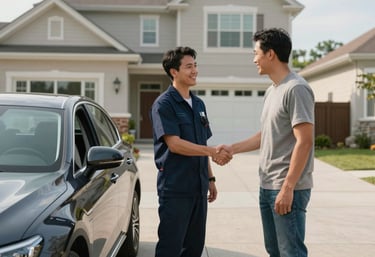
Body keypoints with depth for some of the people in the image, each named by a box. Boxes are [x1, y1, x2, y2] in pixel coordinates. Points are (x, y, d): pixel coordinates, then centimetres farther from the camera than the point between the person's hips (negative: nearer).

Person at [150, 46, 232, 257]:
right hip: (175, 188, -7)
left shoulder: (199, 104, 13)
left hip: (198, 187, 8)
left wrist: (210, 178, 15)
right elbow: (174, 144, -20)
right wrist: (213, 152, -25)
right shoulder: (164, 104, -10)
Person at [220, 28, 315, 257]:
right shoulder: (271, 91, 14)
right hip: (267, 186, 9)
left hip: (288, 188, -9)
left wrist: (287, 187, -22)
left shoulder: (296, 89, -15)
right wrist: (232, 148, 15)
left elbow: (304, 142, -20)